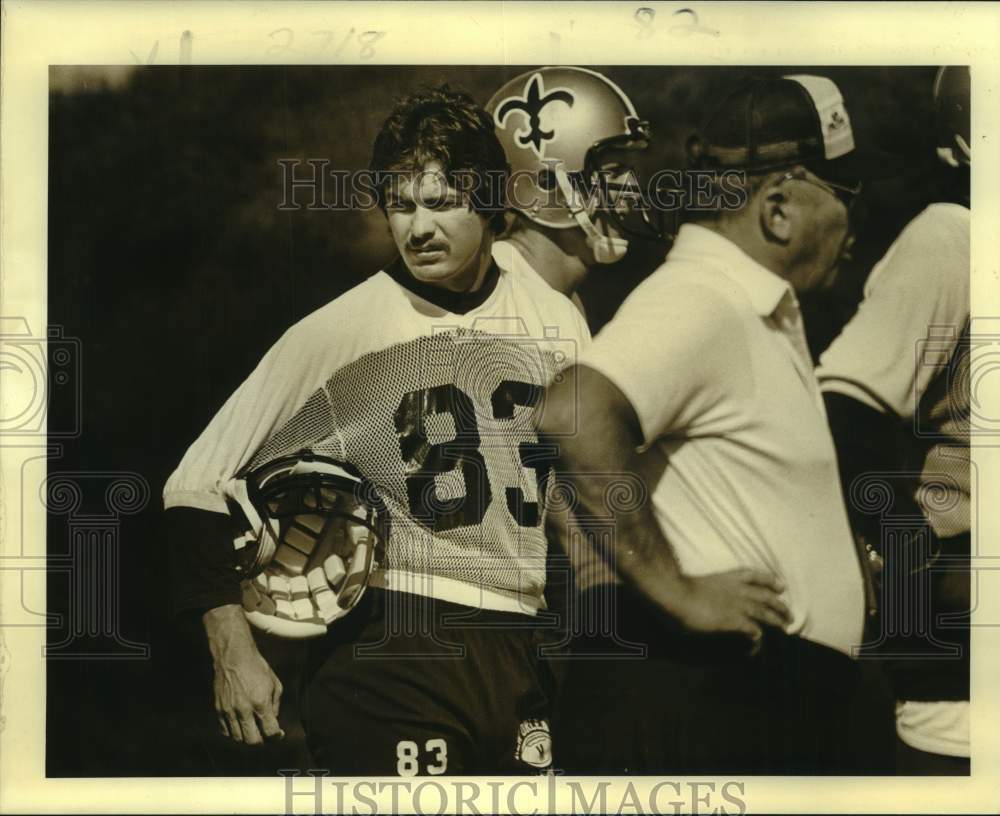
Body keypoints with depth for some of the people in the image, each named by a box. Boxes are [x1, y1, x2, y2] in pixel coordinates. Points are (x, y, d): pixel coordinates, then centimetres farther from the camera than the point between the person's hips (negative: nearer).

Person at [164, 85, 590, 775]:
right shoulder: (337, 331, -9)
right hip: (392, 650, -4)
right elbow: (195, 485, -7)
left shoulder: (555, 320, 4)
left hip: (522, 652, 5)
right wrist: (234, 654, -12)